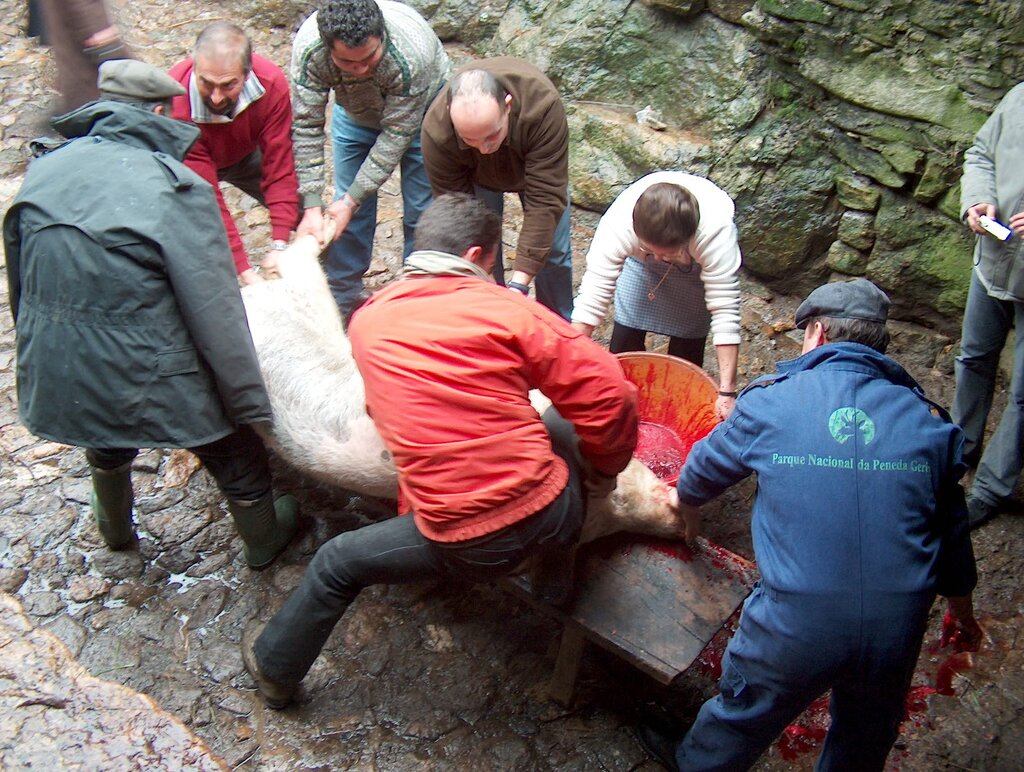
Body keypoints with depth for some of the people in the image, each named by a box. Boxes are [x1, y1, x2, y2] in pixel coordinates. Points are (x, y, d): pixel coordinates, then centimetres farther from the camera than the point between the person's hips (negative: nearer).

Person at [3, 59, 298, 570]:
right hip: (149, 384, -6)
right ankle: (264, 542, 46)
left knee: (108, 449, 37)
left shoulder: (43, 171, -1)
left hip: (54, 376, 6)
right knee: (235, 454, 22)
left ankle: (115, 528, 64)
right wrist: (251, 405, -12)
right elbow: (216, 317, -21)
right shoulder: (176, 189, -20)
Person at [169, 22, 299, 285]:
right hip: (190, 163, -3)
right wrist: (245, 271, -41)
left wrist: (278, 245, -33)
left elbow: (279, 167, -27)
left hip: (246, 155, 3)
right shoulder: (176, 108, -40)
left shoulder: (271, 84, -33)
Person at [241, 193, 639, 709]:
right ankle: (555, 588, 45)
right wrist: (599, 478, 9)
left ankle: (275, 668, 49)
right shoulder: (507, 309, -4)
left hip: (461, 544, 1)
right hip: (552, 514, 0)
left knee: (337, 562, 25)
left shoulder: (367, 320, 5)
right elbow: (609, 395, -8)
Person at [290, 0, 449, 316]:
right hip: (355, 111, 3)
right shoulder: (308, 48, -33)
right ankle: (342, 300, 18)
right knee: (349, 209, 1)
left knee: (421, 211, -6)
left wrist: (352, 200, -30)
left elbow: (396, 134, -31)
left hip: (420, 110, -2)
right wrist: (311, 207, -31)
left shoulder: (411, 53, -41)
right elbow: (306, 126, -26)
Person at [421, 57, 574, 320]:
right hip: (475, 175, 1)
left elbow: (545, 200, -44)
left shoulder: (543, 105, -45)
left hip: (535, 165, 0)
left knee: (553, 250, -3)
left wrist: (519, 283, -48)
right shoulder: (436, 131, -40)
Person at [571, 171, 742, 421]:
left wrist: (727, 392, -41)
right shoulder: (619, 222, -40)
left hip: (699, 263, -1)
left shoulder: (716, 231, -42)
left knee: (686, 351, -4)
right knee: (624, 340, -1)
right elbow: (593, 296, -39)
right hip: (640, 261, 1)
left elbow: (725, 311, -40)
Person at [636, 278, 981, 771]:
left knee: (742, 715, 26)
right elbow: (950, 529, 13)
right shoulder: (927, 420, 2)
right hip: (897, 633, 3)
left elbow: (704, 469, 10)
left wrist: (688, 511, 34)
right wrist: (962, 611, 31)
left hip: (794, 625, -2)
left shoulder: (773, 402, -5)